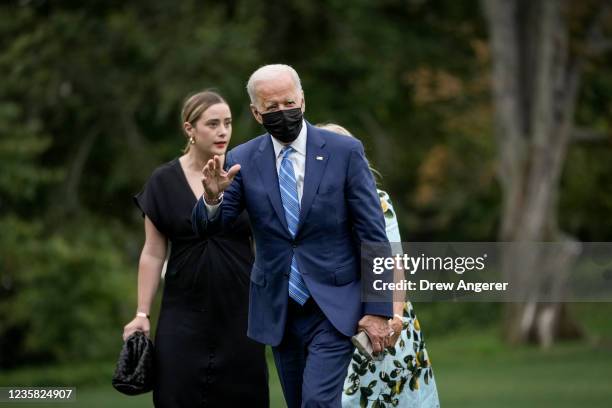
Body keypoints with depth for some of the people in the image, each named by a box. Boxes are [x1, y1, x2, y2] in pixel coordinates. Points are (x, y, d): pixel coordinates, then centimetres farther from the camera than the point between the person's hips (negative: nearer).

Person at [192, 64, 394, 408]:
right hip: (280, 311, 3)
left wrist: (379, 310, -8)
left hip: (333, 308, -3)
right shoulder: (243, 160, 1)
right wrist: (213, 196, -28)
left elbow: (373, 234, -4)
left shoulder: (345, 152, -5)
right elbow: (208, 225, -4)